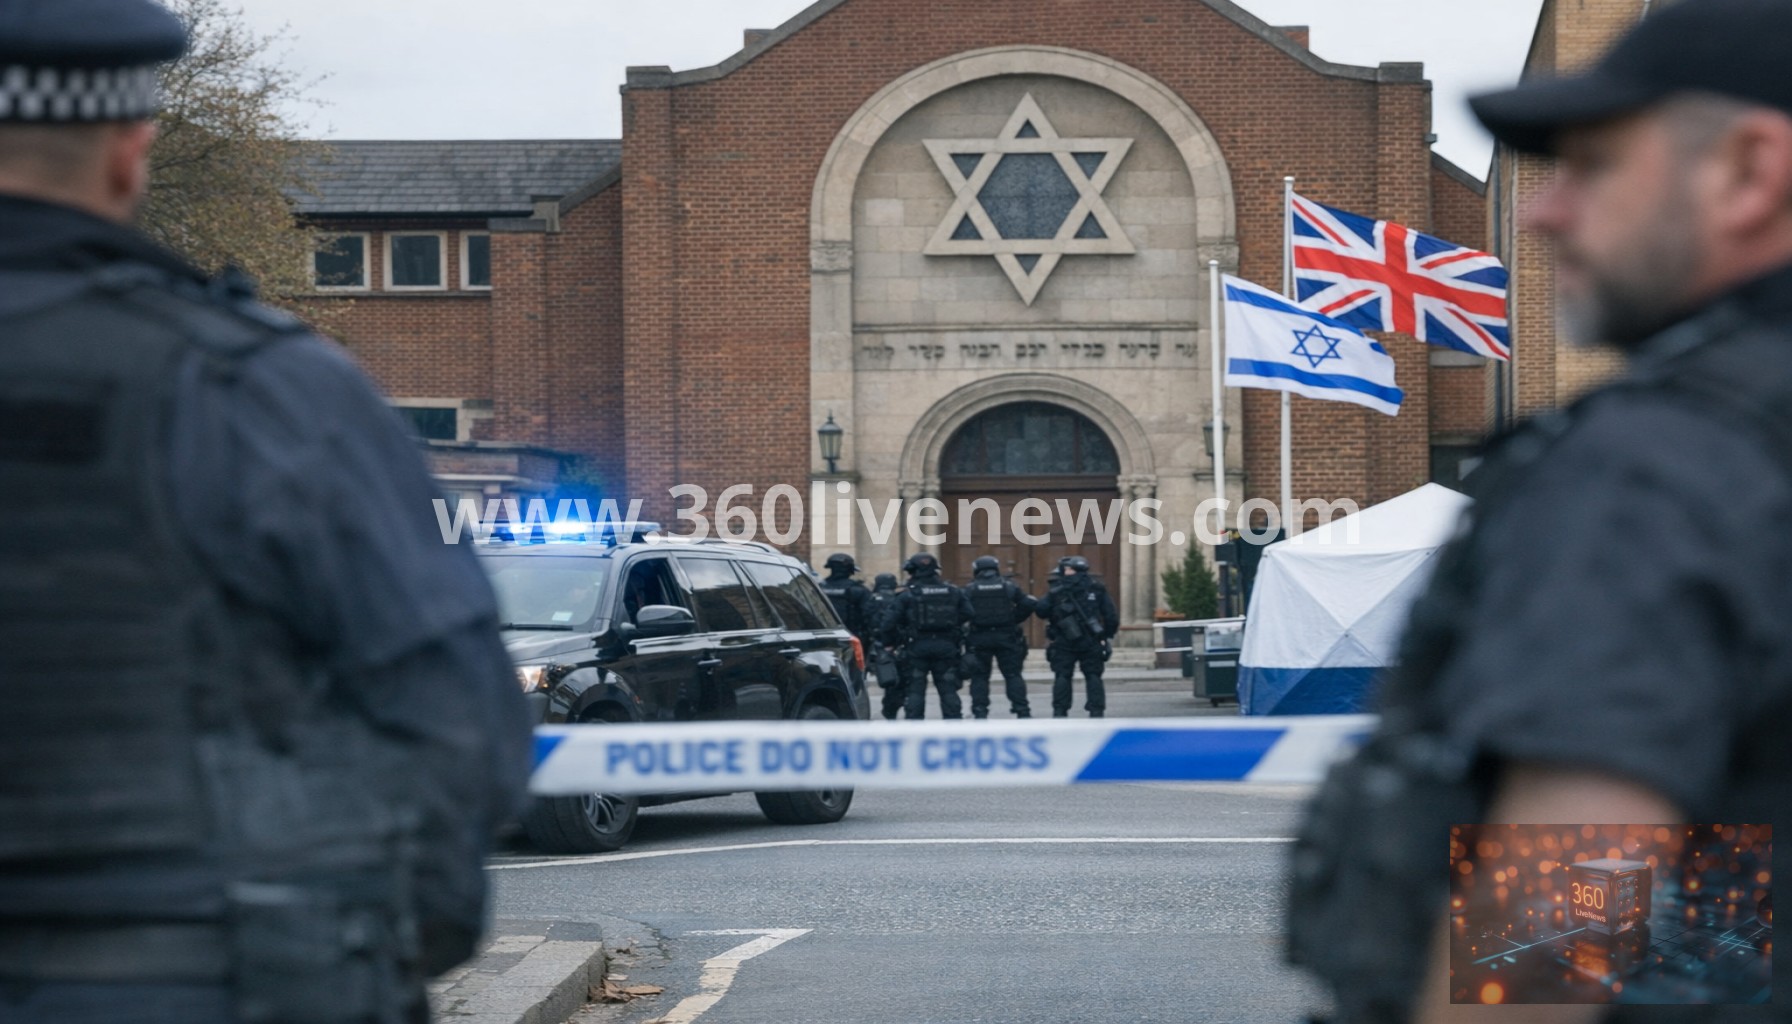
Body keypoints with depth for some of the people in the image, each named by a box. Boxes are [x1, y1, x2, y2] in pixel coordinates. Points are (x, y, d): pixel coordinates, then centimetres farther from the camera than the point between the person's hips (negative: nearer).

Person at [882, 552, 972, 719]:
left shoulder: (907, 595, -5)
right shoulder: (953, 592, 6)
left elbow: (893, 622, -7)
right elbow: (966, 614, 4)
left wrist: (890, 642, 5)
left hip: (918, 647, -3)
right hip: (946, 646, 3)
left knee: (915, 689, 3)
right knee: (948, 689, 8)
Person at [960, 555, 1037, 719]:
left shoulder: (970, 589, 1)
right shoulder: (1008, 586, 4)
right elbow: (1030, 604, -1)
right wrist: (1015, 620, 9)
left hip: (980, 638, -1)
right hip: (1006, 636, 1)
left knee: (979, 676, 7)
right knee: (1013, 674, 5)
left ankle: (980, 713, 2)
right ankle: (1022, 711, 0)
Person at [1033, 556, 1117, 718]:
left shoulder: (1057, 589, -2)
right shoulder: (1097, 588, 4)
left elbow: (1041, 611, -2)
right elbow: (1111, 615, 2)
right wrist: (1106, 634, 13)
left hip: (1064, 643, -1)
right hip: (1091, 642, 1)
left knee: (1062, 676, 6)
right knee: (1093, 676, 7)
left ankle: (1059, 712, 2)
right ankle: (1096, 712, 0)